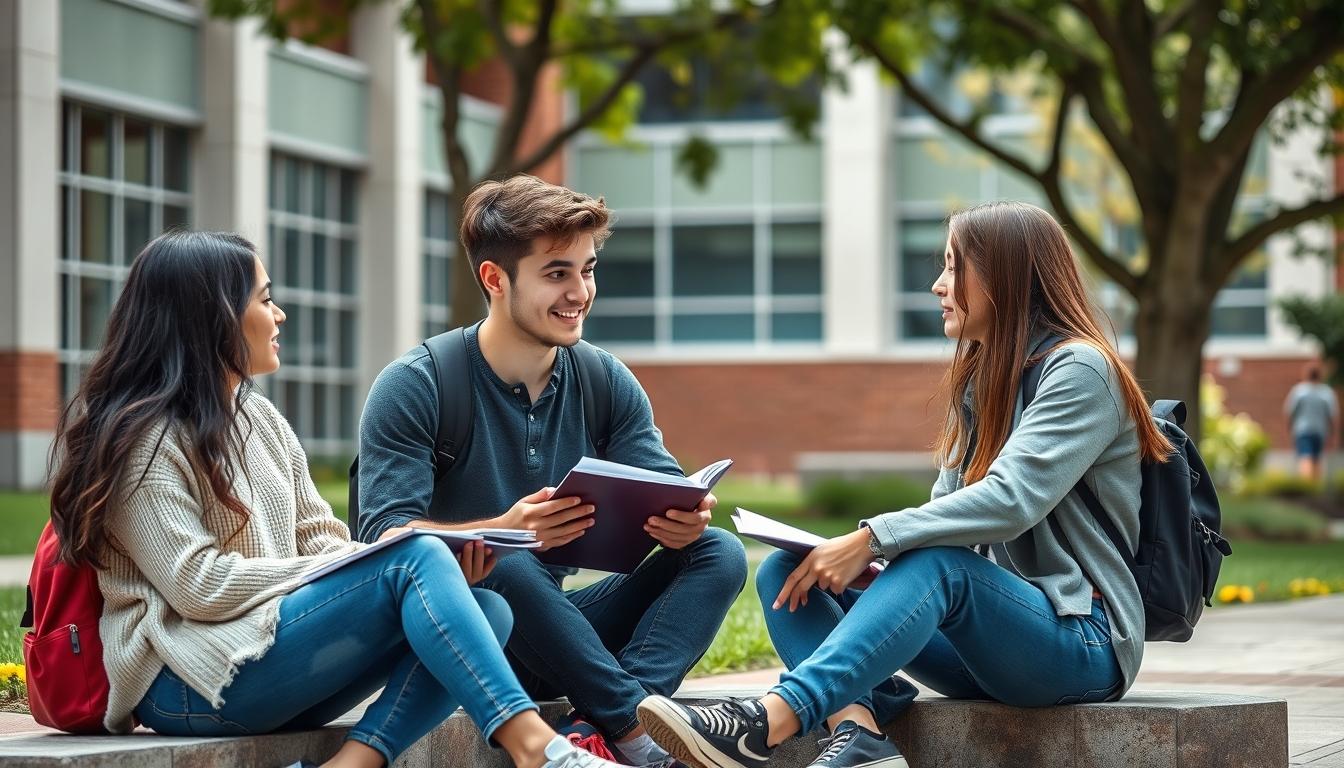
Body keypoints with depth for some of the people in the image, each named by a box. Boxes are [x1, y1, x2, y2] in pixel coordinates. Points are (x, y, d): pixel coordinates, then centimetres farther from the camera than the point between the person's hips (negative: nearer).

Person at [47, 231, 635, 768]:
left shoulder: (258, 419, 19)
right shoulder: (142, 434, -7)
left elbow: (321, 541, 14)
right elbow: (197, 585, -16)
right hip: (192, 681, -8)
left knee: (486, 610, -11)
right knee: (415, 561, -24)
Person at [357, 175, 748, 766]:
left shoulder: (605, 382, 7)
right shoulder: (413, 387, -10)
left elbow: (666, 494, 3)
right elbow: (384, 536, -18)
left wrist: (684, 520, -24)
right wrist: (505, 530, -37)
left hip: (555, 628, 6)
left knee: (717, 553, -13)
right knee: (509, 568, -37)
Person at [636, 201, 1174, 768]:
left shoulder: (1078, 369, -10)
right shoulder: (978, 380, 17)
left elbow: (1012, 500, -24)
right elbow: (948, 514, 10)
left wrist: (871, 539, -28)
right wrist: (858, 560, -10)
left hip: (1085, 640, -8)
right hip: (994, 631, 8)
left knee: (936, 566, -37)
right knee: (784, 573, -6)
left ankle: (771, 721, -49)